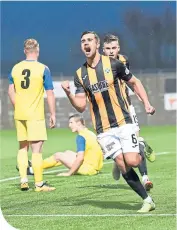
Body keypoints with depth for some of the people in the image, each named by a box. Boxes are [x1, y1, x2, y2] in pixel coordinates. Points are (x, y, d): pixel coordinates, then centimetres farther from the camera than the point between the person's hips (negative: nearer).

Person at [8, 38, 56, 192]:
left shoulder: (15, 68, 5)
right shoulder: (43, 69, -7)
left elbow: (11, 92, 12)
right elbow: (50, 94, -6)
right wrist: (53, 114, 0)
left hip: (19, 114, 5)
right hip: (36, 115, -5)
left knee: (23, 147, 16)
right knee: (36, 148, -3)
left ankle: (23, 180, 11)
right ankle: (39, 184, -3)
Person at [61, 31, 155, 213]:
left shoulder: (113, 64, -3)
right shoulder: (80, 75, 5)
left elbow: (134, 83, 10)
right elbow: (81, 106, 3)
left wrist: (146, 104, 0)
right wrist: (68, 93, -15)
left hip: (123, 122, -2)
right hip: (103, 130, 2)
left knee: (131, 161, -16)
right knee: (123, 167, -6)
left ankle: (143, 151, 20)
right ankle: (147, 200, 4)